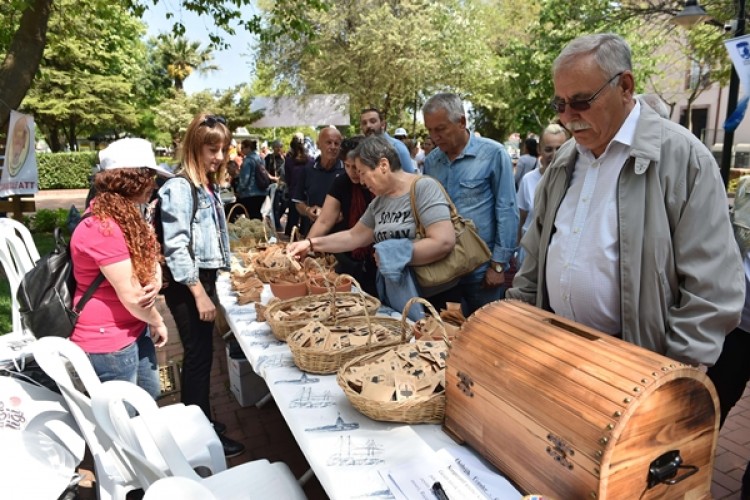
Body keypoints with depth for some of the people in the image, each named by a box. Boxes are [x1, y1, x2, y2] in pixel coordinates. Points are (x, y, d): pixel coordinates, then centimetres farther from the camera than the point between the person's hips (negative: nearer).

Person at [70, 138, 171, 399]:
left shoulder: (126, 216, 4)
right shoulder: (103, 228, -28)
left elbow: (149, 256, 8)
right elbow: (131, 296, -26)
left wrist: (155, 281, -15)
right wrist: (158, 323, -8)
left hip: (135, 328, 9)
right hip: (107, 341, -9)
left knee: (151, 396, 22)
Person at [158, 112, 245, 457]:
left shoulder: (209, 186, 10)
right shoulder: (179, 188, -16)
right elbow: (175, 248, -20)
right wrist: (200, 294, -19)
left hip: (204, 278, 8)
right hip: (187, 285, -8)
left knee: (200, 354, 16)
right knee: (199, 355, 0)